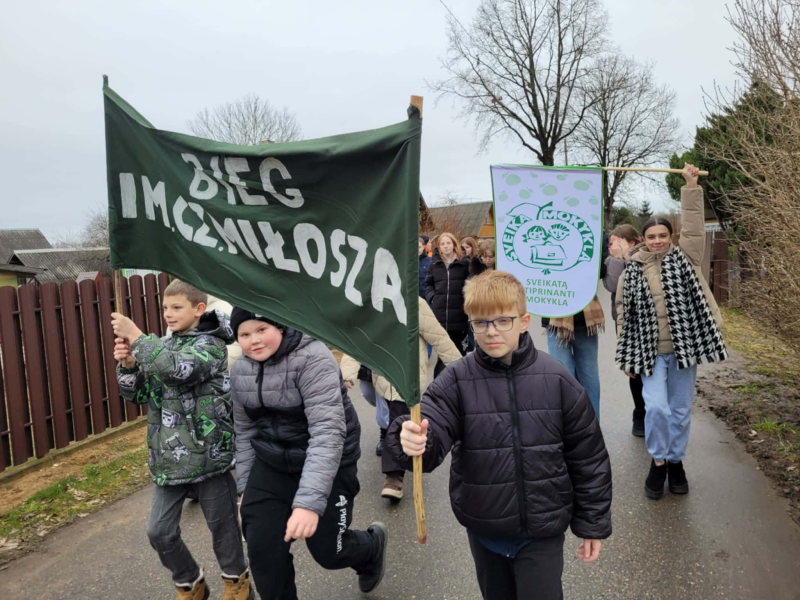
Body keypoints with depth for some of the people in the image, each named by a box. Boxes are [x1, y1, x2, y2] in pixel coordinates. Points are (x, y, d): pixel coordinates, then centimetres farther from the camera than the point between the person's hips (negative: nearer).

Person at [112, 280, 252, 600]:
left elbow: (178, 369, -31)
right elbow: (137, 394, 10)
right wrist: (127, 364, -9)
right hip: (168, 457, 6)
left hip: (208, 453, -6)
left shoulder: (210, 344, -11)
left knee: (221, 523, 11)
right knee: (159, 532, 10)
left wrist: (136, 337, -24)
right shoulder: (162, 346, 8)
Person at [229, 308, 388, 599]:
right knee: (262, 550, 0)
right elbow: (244, 431, 10)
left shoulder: (312, 359, -25)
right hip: (271, 466, 6)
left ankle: (373, 545, 40)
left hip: (328, 465, -5)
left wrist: (309, 501, -38)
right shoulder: (240, 371, -2)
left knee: (328, 551, 5)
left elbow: (328, 430, -33)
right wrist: (246, 486, 10)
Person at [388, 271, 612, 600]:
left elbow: (587, 457, -4)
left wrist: (593, 523, 1)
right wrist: (412, 440, -49)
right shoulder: (457, 379, -13)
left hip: (542, 530, -2)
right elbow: (428, 430, -26)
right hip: (483, 529, 2)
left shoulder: (556, 379, -12)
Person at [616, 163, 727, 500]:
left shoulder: (684, 258, 4)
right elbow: (624, 315, 5)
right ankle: (658, 461, 12)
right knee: (657, 408, -12)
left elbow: (694, 227, -8)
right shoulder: (632, 271, 3)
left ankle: (675, 461, 30)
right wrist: (626, 356, 4)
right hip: (650, 351, -1)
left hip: (683, 347, 1)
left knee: (681, 411, 10)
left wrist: (691, 186, -12)